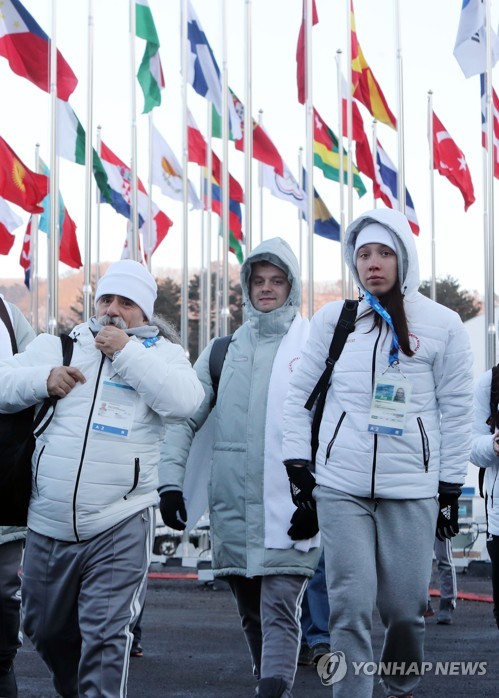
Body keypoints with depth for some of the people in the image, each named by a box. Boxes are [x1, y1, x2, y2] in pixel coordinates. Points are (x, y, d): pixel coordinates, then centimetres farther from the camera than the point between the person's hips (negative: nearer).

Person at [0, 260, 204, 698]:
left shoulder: (162, 353, 5)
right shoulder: (59, 344, 10)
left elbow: (184, 402, -15)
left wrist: (125, 351, -14)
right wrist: (43, 380, -12)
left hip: (118, 528, -4)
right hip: (49, 525, 4)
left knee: (105, 636, -9)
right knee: (46, 629, 18)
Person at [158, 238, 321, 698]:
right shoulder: (224, 350, 14)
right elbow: (185, 418, 15)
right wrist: (170, 480, 3)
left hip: (290, 513, -5)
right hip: (232, 509, 5)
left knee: (279, 612, -12)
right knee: (252, 616, 12)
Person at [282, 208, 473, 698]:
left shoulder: (442, 325, 3)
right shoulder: (333, 319, 7)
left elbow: (457, 411, 5)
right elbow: (299, 394, 11)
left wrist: (450, 488, 3)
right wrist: (297, 464, 3)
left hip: (412, 490, 0)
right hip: (340, 488, 1)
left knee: (405, 607, 3)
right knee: (349, 606, -5)